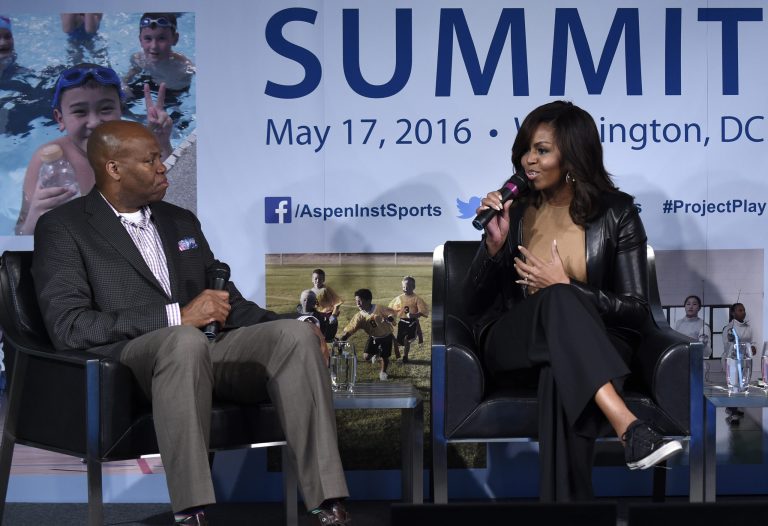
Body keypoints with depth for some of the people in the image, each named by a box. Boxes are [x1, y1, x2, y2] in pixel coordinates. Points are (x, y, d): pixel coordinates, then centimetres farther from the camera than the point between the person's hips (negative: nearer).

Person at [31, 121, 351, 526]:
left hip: (206, 353, 6)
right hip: (123, 362, -6)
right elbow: (68, 327, -11)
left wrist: (287, 328, 3)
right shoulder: (62, 228, 2)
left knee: (295, 333, -21)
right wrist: (177, 316, -17)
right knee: (186, 340, -39)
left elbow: (226, 302, 25)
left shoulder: (181, 221, 22)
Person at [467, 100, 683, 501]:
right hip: (512, 344, 1)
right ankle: (629, 428, -54)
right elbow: (474, 304, 6)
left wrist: (564, 288, -12)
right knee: (559, 300, -37)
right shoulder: (514, 209, 5)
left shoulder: (615, 213, 0)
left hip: (592, 346, -1)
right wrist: (494, 244, -11)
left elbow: (636, 310, -2)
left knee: (560, 374, -42)